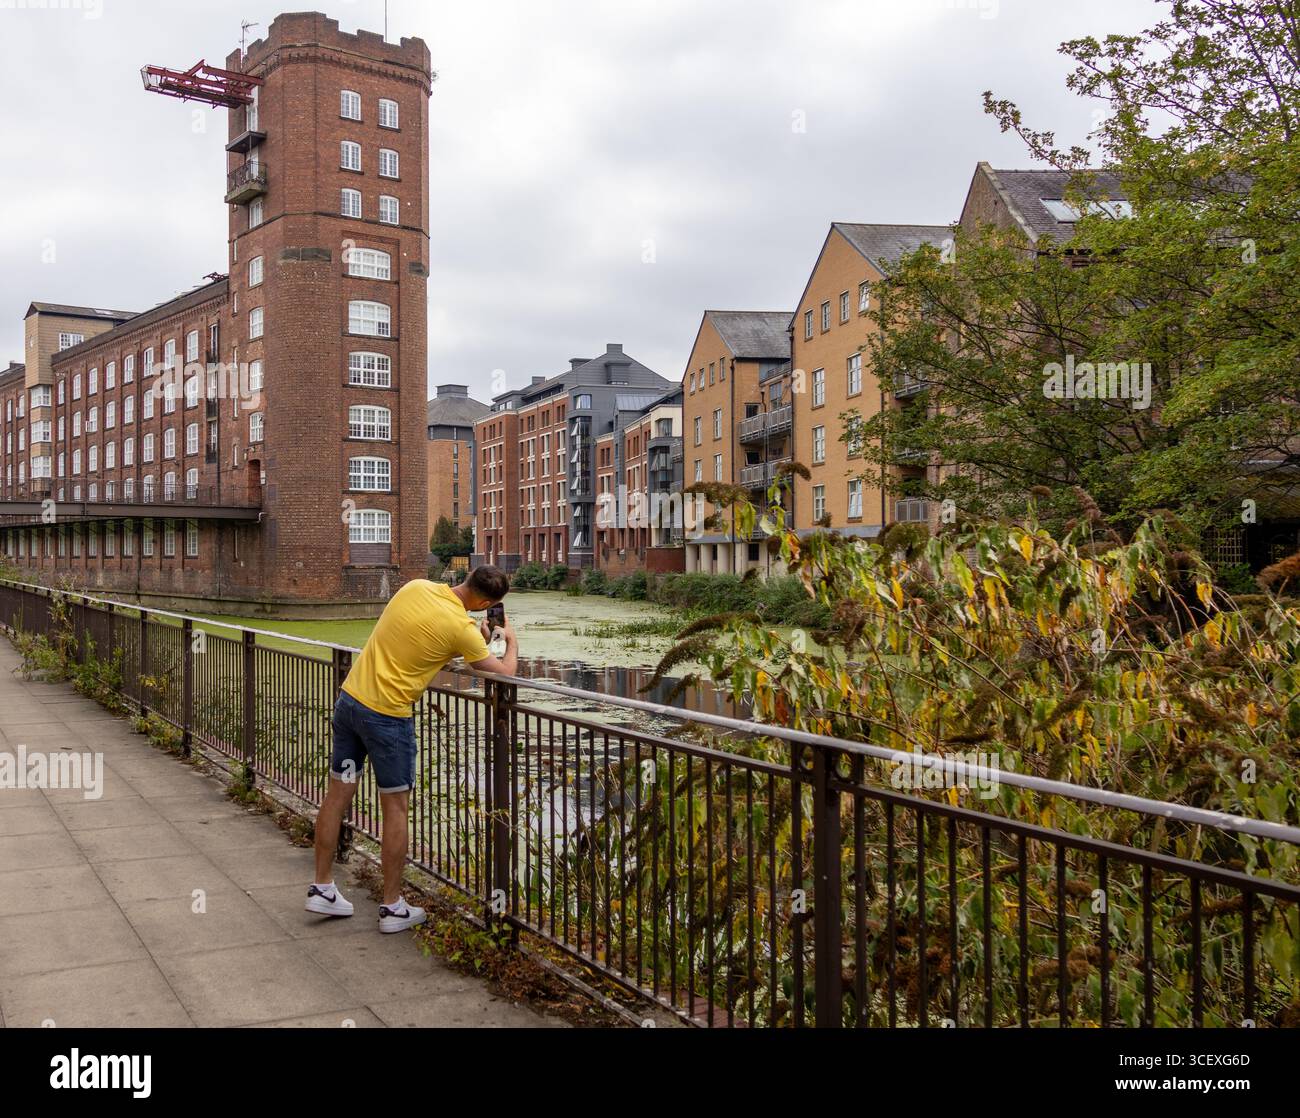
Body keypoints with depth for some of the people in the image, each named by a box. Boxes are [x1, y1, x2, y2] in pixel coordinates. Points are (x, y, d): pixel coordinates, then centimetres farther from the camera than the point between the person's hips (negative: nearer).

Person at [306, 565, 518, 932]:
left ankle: (322, 888, 28)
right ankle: (393, 908, 15)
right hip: (388, 716, -7)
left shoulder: (416, 586, 1)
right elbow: (504, 673, -5)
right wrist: (511, 640, 15)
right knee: (396, 807, 6)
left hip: (349, 698, 7)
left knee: (338, 794, 15)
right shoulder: (461, 627, -16)